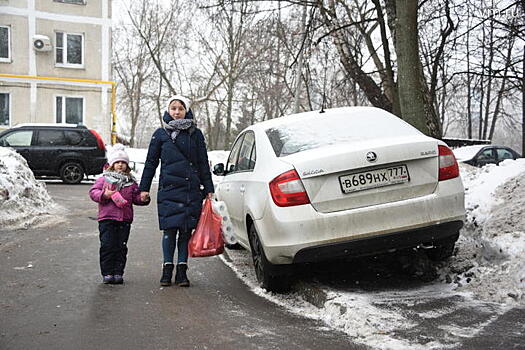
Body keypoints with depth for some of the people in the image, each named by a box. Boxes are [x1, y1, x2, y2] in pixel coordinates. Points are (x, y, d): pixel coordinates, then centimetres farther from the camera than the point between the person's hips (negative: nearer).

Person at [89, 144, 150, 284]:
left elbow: (136, 197, 15)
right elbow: (93, 192, -1)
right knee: (107, 246, -3)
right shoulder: (104, 179, 4)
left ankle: (118, 273, 13)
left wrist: (143, 199, -5)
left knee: (121, 247, 5)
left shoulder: (131, 182, 13)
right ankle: (107, 273, 5)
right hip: (107, 218, -3)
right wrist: (104, 195, -18)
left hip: (125, 219, 3)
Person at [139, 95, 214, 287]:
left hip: (192, 190, 1)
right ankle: (167, 269, 7)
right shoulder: (160, 134, 8)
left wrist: (208, 189, 6)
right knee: (170, 229, -3)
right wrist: (144, 188, 8)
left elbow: (203, 163, 10)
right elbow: (151, 163, 11)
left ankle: (182, 271, 9)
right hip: (168, 190, -1)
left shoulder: (195, 134, 9)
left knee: (186, 230, 2)